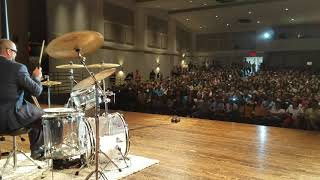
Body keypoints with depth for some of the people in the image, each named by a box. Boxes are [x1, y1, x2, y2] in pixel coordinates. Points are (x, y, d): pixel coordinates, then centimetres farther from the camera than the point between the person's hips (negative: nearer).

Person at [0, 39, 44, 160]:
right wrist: (36, 77, 6)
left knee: (33, 114, 28)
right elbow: (36, 91, -12)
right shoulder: (18, 68, -15)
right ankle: (37, 150, 25)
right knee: (41, 115, 19)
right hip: (11, 118, -7)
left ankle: (35, 150, 35)